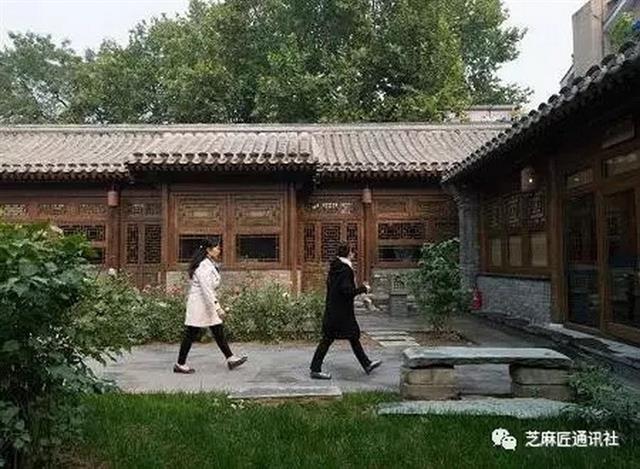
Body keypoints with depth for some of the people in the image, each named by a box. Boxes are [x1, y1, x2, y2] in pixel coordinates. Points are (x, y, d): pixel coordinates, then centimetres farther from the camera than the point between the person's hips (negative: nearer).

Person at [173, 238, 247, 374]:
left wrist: (217, 305, 19)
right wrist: (217, 308, -26)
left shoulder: (211, 265, 11)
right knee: (191, 335, 1)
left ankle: (230, 359, 16)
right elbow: (206, 289, -25)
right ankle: (180, 364, 12)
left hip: (208, 303, 10)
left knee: (219, 331, 11)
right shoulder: (203, 266, -20)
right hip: (199, 304, -10)